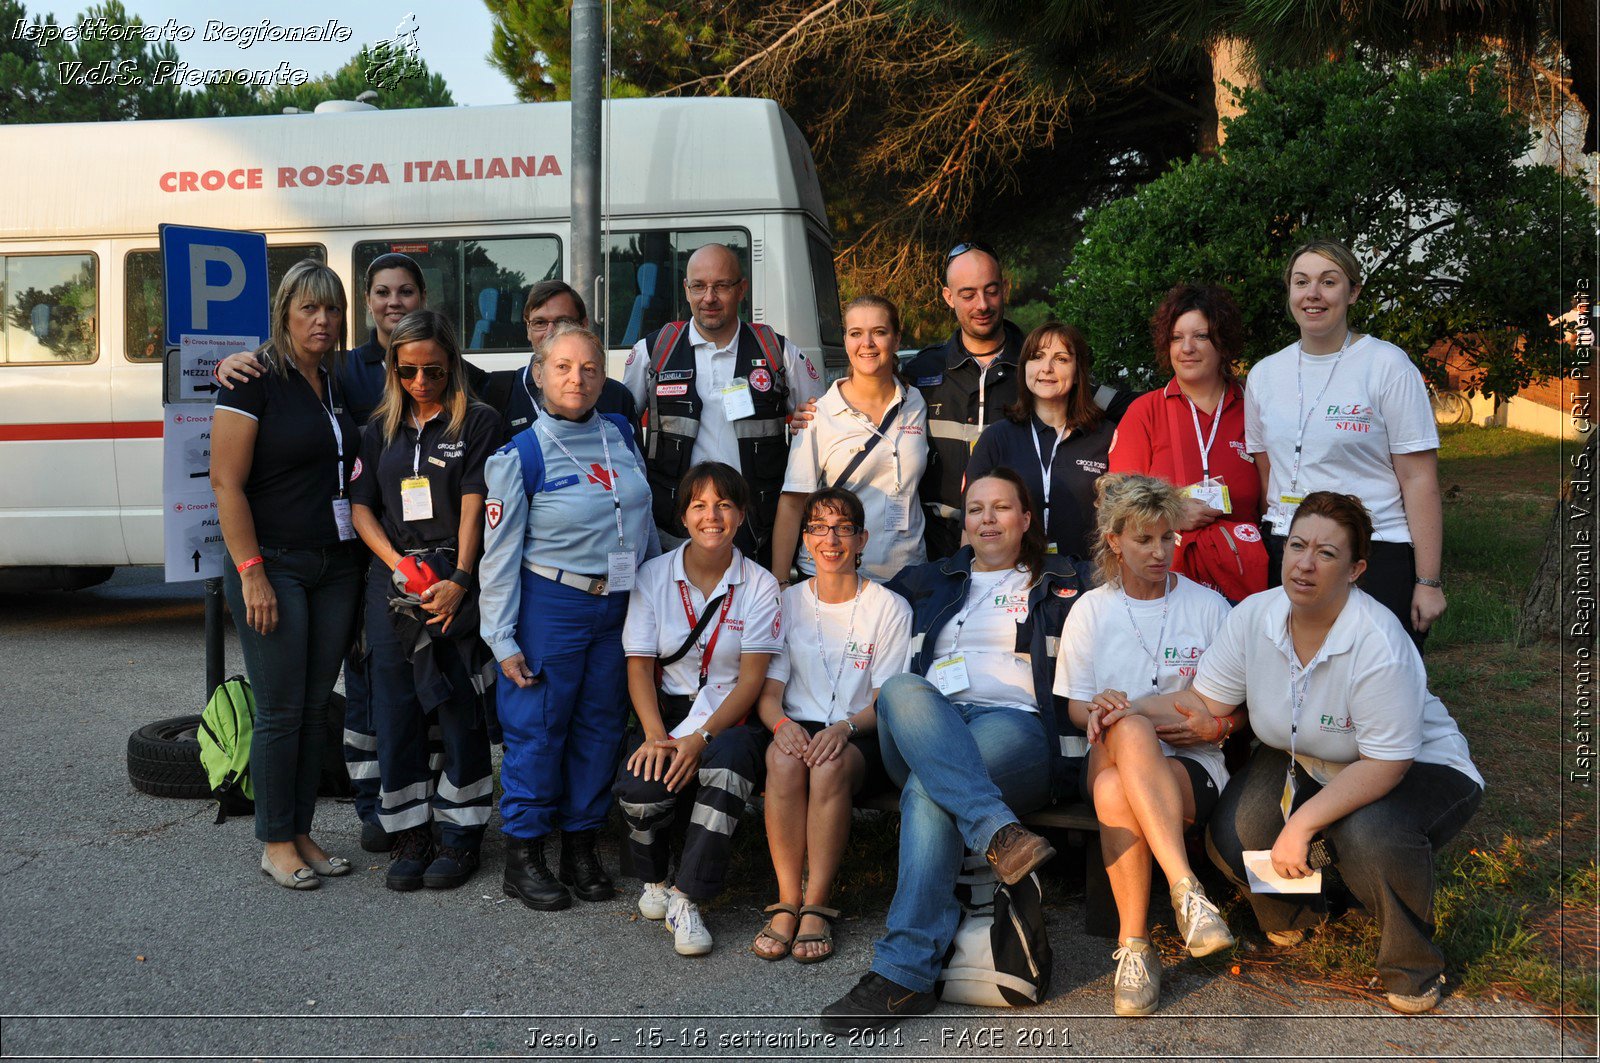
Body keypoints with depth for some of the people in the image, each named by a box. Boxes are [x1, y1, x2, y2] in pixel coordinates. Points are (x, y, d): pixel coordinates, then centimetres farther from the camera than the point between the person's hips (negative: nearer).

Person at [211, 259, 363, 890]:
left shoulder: (342, 383, 11)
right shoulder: (256, 380, -8)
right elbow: (227, 482, -13)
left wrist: (365, 558, 9)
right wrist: (252, 573, -18)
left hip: (337, 567, 6)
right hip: (274, 565, -6)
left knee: (316, 706, 10)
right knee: (281, 711, -1)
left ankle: (301, 834, 22)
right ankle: (276, 844, 13)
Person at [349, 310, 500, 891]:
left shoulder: (477, 422, 2)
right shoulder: (379, 429, 15)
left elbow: (473, 505, -6)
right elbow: (361, 506, 11)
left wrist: (458, 579, -15)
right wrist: (399, 564, -5)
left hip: (456, 581, -4)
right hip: (393, 580, 4)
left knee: (460, 709, -2)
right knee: (395, 707, 5)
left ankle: (461, 834, 10)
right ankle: (409, 834, 16)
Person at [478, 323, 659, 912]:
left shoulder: (620, 435, 6)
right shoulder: (520, 455, -7)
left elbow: (644, 521, 16)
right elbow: (499, 553, -7)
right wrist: (503, 639, -10)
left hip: (620, 608, 5)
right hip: (550, 606, -5)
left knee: (602, 726, 10)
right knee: (537, 729, 1)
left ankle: (581, 845, 25)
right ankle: (523, 855, 15)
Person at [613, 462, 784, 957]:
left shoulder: (760, 585, 2)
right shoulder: (654, 576, 5)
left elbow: (752, 678, -4)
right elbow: (639, 666, 1)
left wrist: (702, 738, -19)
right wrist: (656, 736, -17)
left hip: (729, 719, -1)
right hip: (666, 713, 1)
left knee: (727, 766, -36)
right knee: (640, 790, -29)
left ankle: (686, 899, -22)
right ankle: (654, 879, 5)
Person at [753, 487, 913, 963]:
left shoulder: (889, 608, 4)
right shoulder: (787, 602, 11)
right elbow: (768, 692, 6)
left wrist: (844, 728, -22)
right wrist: (781, 722, -18)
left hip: (861, 736, -2)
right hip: (798, 724, 2)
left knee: (831, 762, -35)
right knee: (784, 758, -34)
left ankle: (816, 905, -27)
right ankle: (787, 902, -26)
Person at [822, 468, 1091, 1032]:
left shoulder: (1064, 583, 22)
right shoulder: (929, 581, 30)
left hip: (1017, 727, -2)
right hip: (923, 734, 3)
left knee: (928, 789, -35)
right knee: (902, 688, -35)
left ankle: (903, 973, -39)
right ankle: (998, 832, -50)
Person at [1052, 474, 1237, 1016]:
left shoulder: (1209, 606, 12)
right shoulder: (1091, 611, 14)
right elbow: (1075, 706, 12)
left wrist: (1215, 726, -10)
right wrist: (1099, 710, -12)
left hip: (1193, 766, -1)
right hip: (1109, 759, 1)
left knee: (1116, 793, -37)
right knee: (1129, 729, -38)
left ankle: (1133, 944, -31)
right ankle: (1185, 888, -40)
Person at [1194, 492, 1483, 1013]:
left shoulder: (1379, 643, -31)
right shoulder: (1253, 616, -14)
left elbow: (1386, 764, -29)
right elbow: (1202, 704, -10)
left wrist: (1302, 824, -33)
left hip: (1415, 768, -5)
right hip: (1302, 762, 5)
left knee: (1369, 836, -36)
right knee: (1230, 834, -18)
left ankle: (1413, 964, -4)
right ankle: (1294, 910, 20)